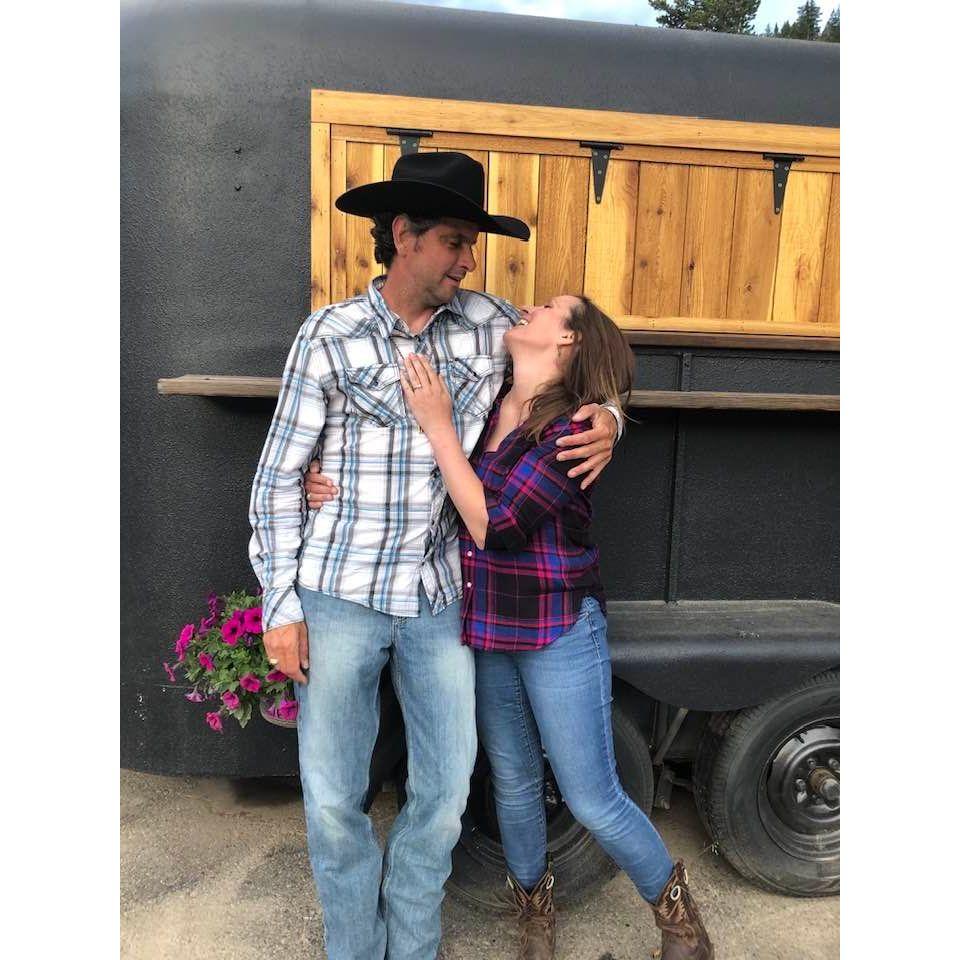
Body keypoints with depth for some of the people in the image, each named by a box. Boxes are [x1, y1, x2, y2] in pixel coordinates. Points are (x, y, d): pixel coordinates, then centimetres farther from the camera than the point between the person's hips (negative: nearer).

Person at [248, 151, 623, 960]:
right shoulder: (330, 336, -4)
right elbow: (280, 477, -1)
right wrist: (281, 606, -4)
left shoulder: (487, 323, 1)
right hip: (339, 598, -2)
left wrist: (606, 417, -8)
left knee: (446, 789, 11)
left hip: (439, 598, 2)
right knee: (334, 796, 9)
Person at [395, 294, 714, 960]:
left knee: (593, 800, 5)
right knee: (513, 782, 20)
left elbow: (493, 525, -25)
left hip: (559, 631, -5)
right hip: (485, 629, 6)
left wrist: (438, 426, -21)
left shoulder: (574, 428, -19)